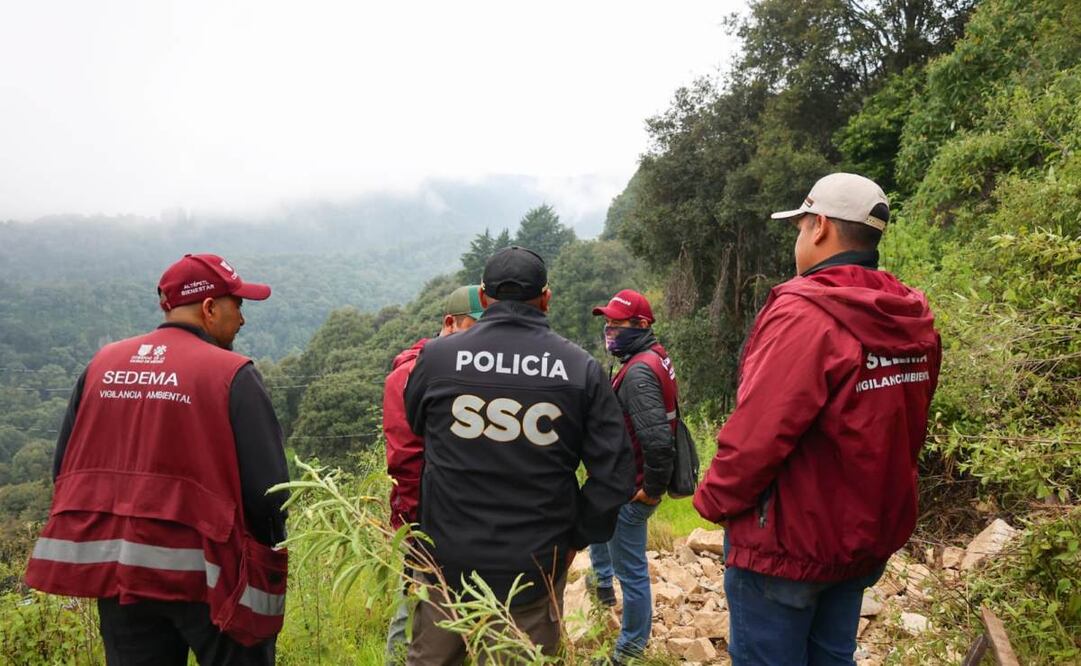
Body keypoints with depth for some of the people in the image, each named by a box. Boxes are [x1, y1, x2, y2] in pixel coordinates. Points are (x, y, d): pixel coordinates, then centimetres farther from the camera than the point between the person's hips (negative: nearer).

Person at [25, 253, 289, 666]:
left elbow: (65, 467, 9)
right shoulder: (232, 375, -13)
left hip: (113, 568, 6)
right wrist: (268, 563, 1)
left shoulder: (102, 365, 4)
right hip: (208, 574, -5)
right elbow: (267, 487, -15)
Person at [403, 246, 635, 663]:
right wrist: (576, 537, 3)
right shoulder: (581, 369, -8)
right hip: (537, 571, 0)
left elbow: (413, 433, 12)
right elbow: (615, 472, -7)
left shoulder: (436, 356, -6)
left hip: (448, 563, 1)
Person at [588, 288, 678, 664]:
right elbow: (656, 431, 17)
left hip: (632, 490, -11)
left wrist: (653, 489, -21)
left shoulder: (639, 372, -24)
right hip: (627, 480, 11)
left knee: (630, 568, 3)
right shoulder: (653, 357, 7)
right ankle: (603, 586, 48)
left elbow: (657, 439, -33)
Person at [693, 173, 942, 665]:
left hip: (787, 543, -8)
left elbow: (756, 435, -26)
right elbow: (906, 431, 9)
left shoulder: (804, 314, -24)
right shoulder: (914, 322, 2)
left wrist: (712, 502, -10)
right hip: (867, 538, 8)